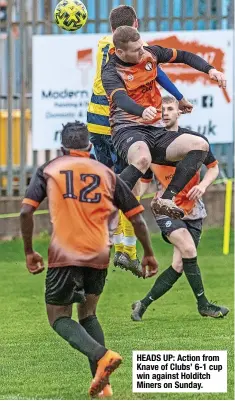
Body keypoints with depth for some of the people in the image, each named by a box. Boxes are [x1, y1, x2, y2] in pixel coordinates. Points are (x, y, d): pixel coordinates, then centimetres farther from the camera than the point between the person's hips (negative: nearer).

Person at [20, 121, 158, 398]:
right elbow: (137, 217, 11)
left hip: (64, 255, -3)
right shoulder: (106, 174, 12)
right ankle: (102, 384, 8)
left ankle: (102, 355, -21)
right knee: (88, 314, 21)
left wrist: (29, 252, 8)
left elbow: (26, 211, -3)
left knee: (59, 318, 6)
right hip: (99, 256, 4)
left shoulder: (49, 170, 7)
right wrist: (148, 254, 22)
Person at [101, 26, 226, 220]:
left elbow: (184, 56, 19)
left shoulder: (150, 53, 8)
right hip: (128, 130, -7)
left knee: (200, 145, -14)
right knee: (142, 159, -41)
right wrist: (143, 112, -52)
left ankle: (165, 200, -19)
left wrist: (210, 70, 1)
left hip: (156, 131, 7)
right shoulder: (111, 72, -11)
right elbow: (121, 98, -31)